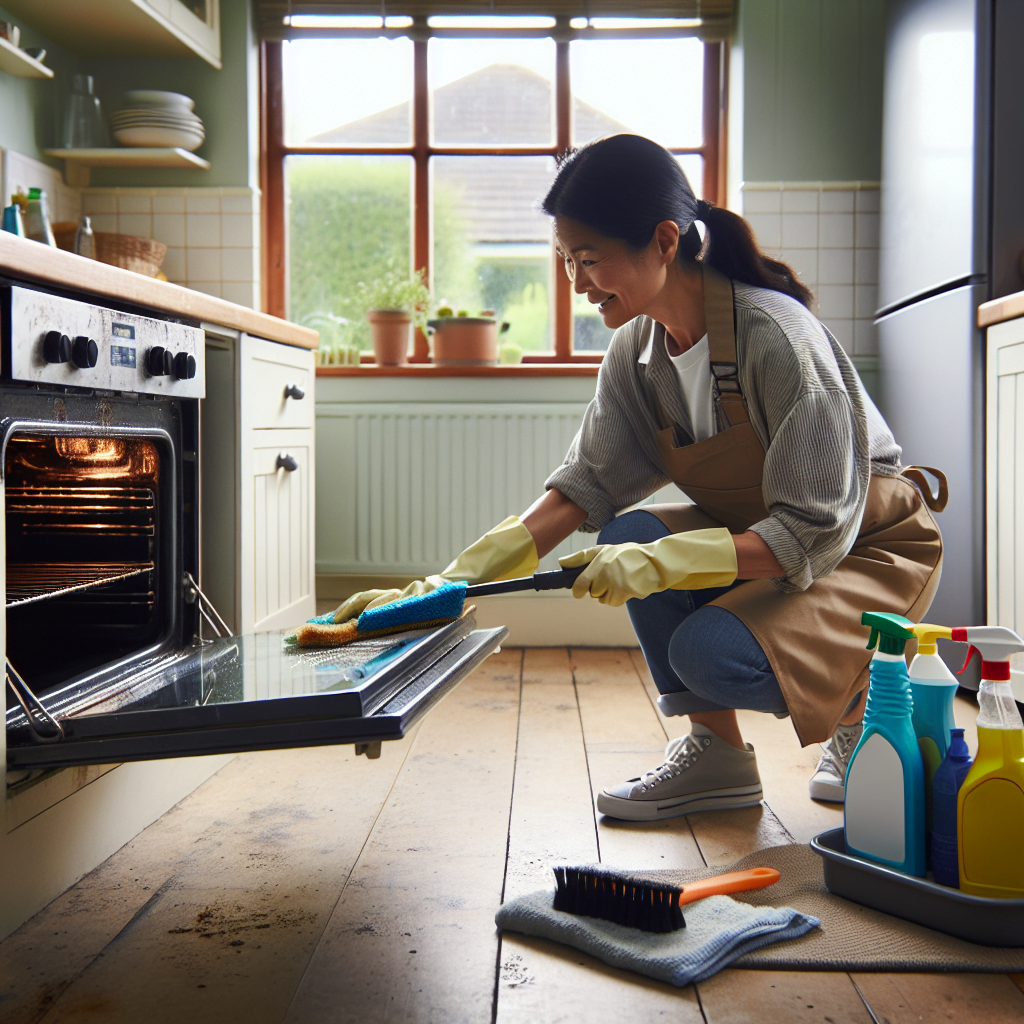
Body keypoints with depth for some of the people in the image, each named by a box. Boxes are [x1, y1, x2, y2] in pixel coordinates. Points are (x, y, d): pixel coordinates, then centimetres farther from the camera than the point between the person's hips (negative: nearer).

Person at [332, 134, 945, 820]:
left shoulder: (776, 339, -30)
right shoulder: (637, 346, -8)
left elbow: (815, 531, -29)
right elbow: (590, 480, -9)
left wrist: (665, 561, -40)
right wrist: (456, 581, -19)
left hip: (871, 543, -7)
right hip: (761, 534, 7)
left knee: (712, 655, -29)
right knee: (632, 534, -21)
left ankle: (862, 699, 2)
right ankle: (717, 753, -6)